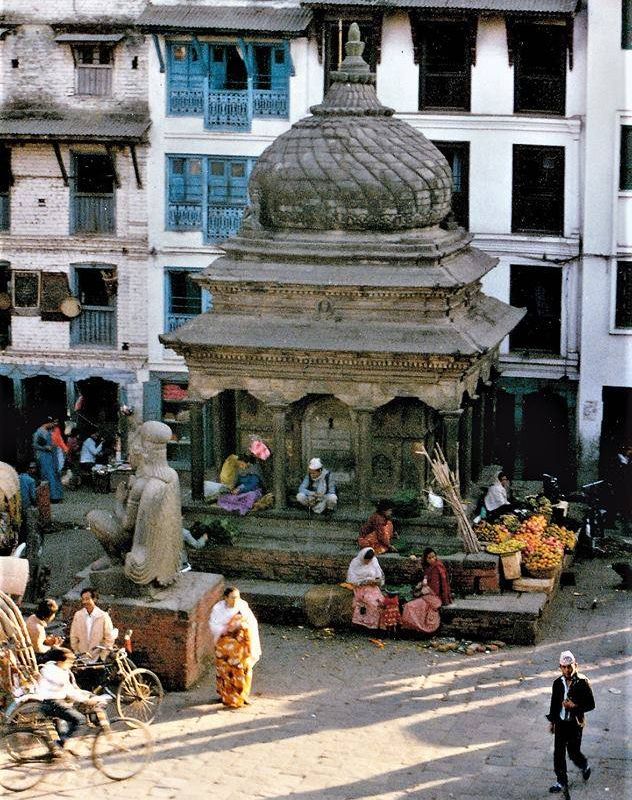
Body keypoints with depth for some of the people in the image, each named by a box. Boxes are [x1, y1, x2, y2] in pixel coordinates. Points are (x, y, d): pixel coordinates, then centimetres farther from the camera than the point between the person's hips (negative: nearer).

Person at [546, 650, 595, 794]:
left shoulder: (582, 682, -13)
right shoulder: (558, 683, 0)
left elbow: (591, 705, -8)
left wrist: (575, 706, -21)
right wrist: (551, 721, 15)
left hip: (575, 723, -4)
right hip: (560, 722, 4)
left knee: (573, 752, 4)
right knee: (558, 753, 6)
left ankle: (585, 767, 37)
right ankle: (561, 782, 20)